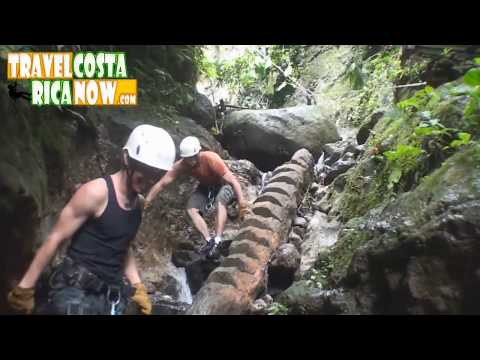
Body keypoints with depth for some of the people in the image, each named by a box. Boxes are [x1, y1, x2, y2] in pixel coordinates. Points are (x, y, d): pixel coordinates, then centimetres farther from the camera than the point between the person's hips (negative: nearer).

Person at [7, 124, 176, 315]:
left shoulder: (139, 203, 6)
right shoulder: (96, 192, -14)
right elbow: (55, 238, -11)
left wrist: (137, 287, 12)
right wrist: (25, 288, -9)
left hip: (111, 295, 7)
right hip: (76, 292, -6)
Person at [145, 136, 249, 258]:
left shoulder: (211, 158, -36)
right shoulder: (181, 165, -24)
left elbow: (233, 180, -40)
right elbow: (162, 183, -19)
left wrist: (241, 201, -50)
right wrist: (147, 201, -24)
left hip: (224, 185, -5)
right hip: (205, 186, 5)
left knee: (220, 202, -35)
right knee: (191, 209, -17)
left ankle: (218, 241, -35)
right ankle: (209, 240, -17)